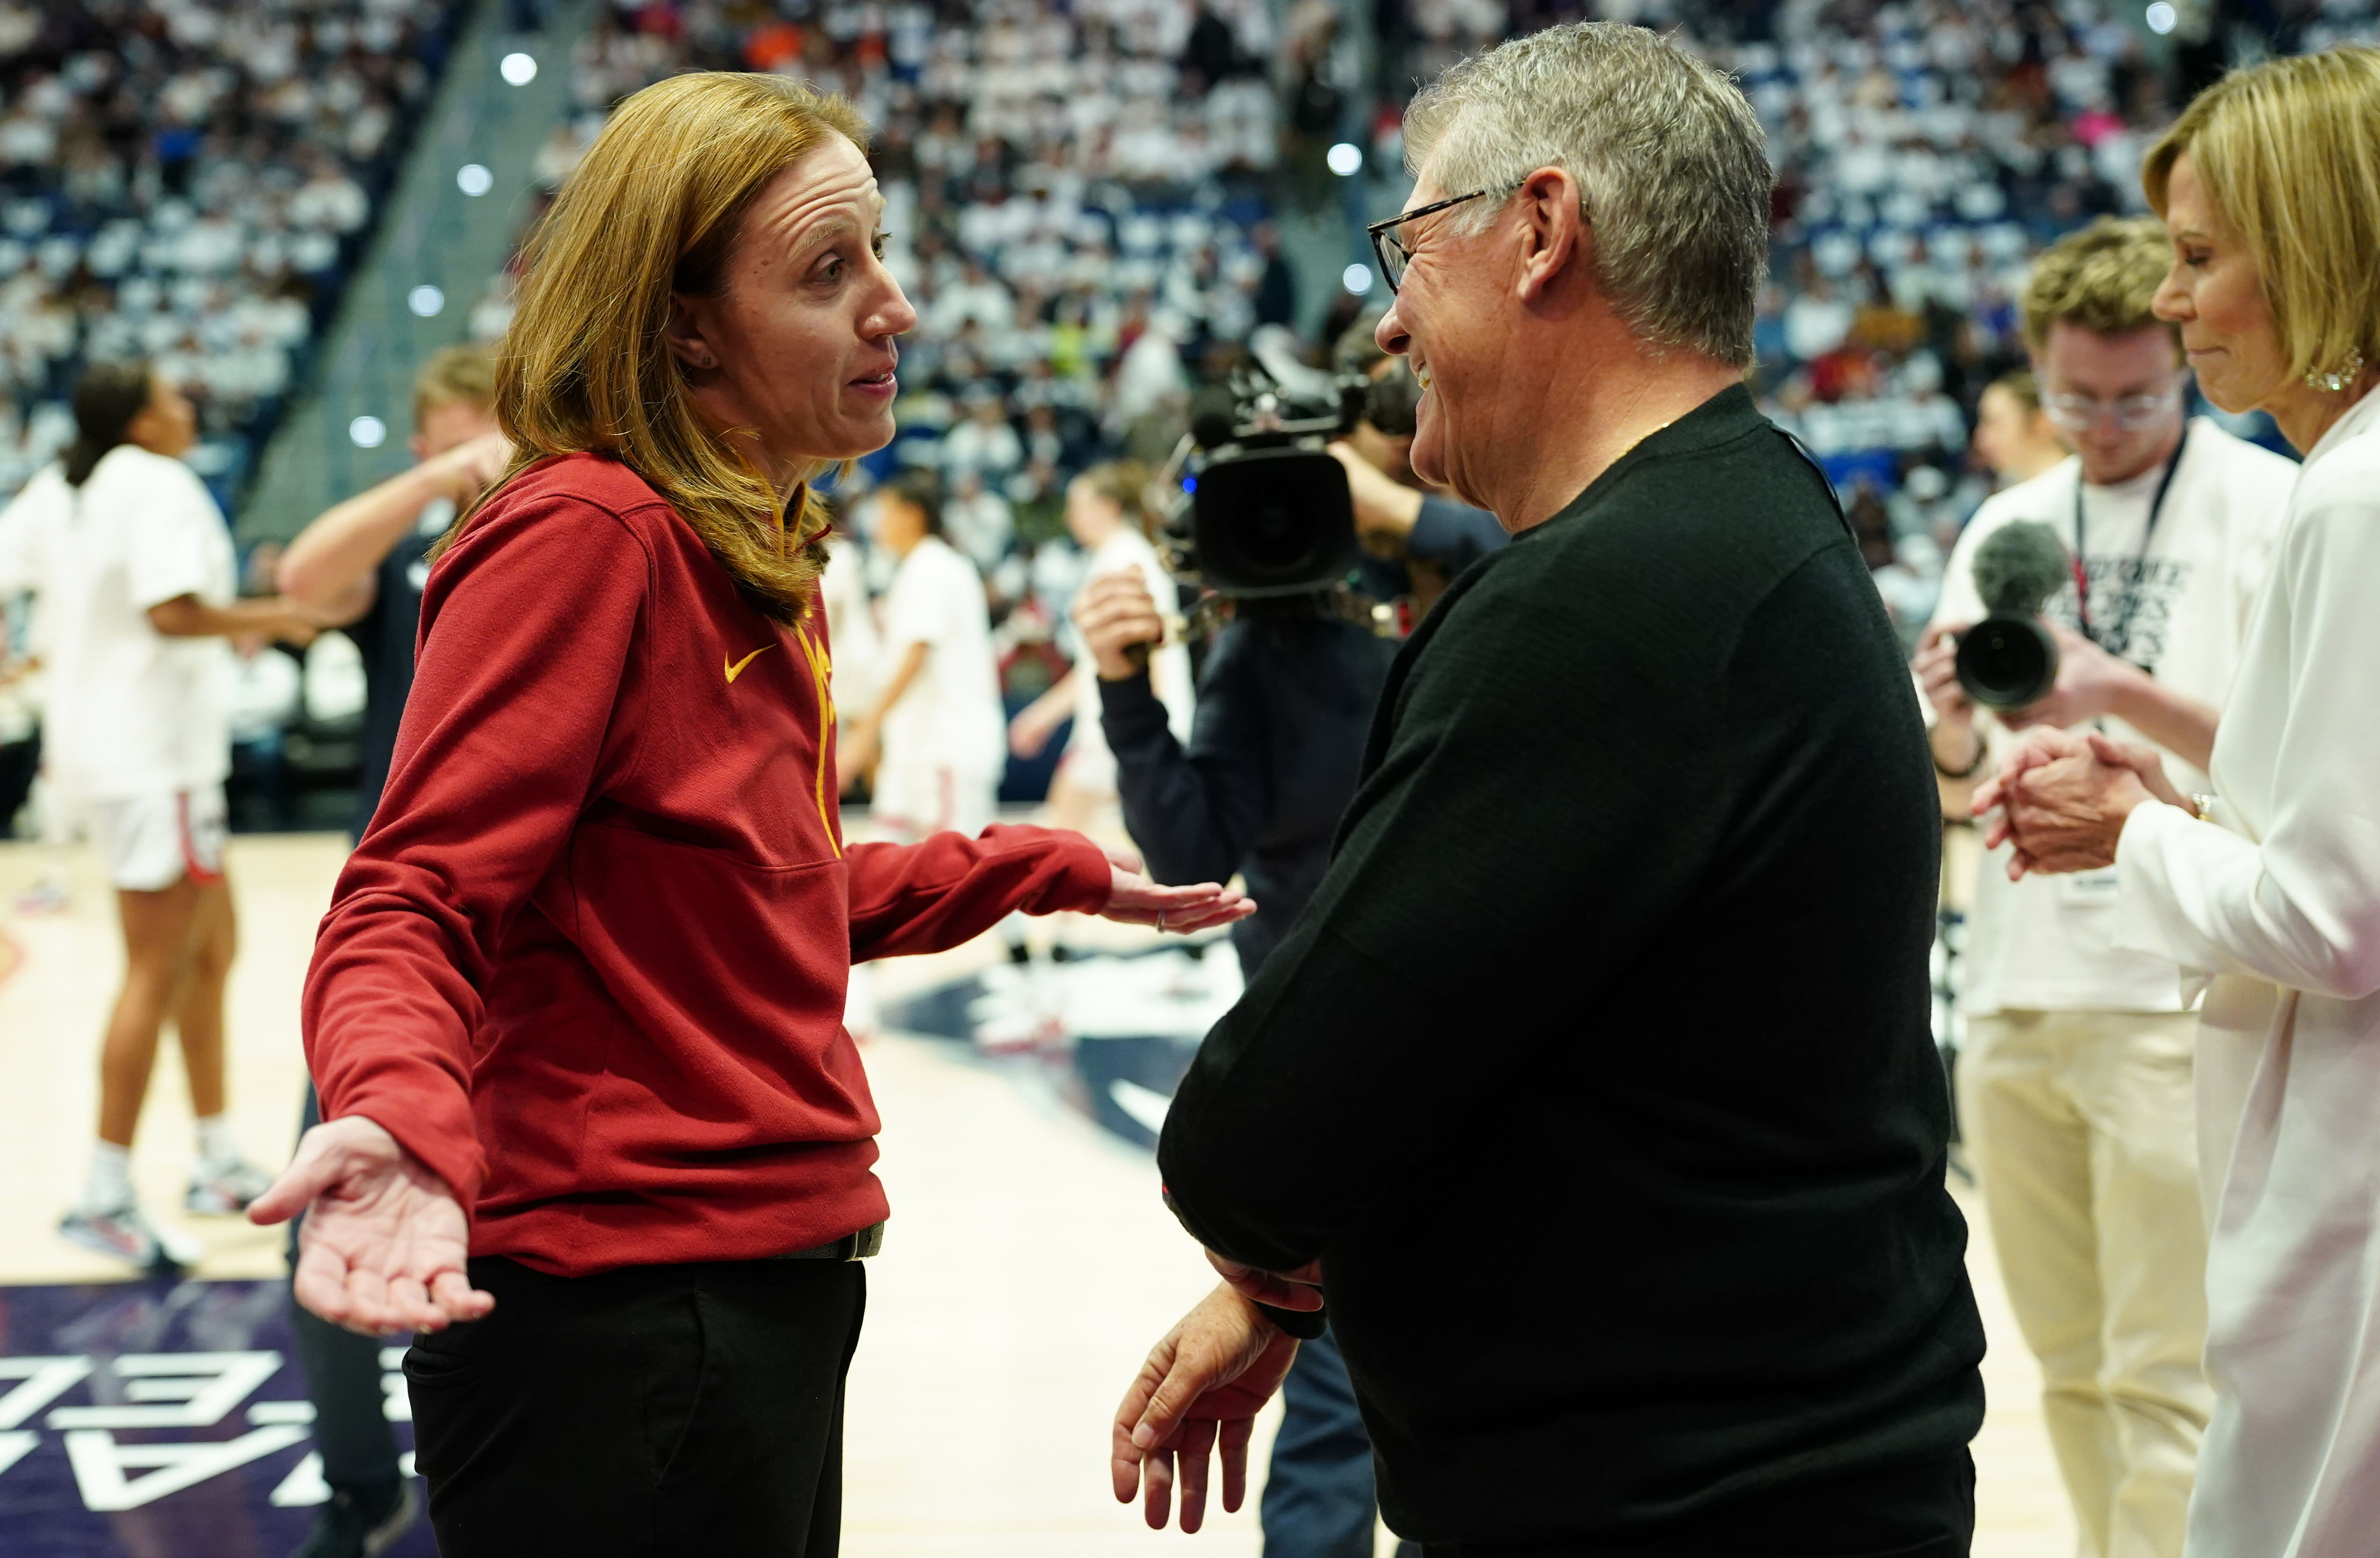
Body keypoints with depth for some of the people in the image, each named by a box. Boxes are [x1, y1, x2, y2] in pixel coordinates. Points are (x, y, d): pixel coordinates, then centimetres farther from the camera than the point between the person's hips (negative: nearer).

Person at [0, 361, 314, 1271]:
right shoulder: (158, 485, -14)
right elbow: (174, 611, -25)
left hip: (105, 743, 10)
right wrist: (272, 619, -11)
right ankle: (106, 1197, -3)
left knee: (213, 946, 18)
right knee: (157, 971, -5)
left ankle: (220, 1163, 25)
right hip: (153, 754, -10)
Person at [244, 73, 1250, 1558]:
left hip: (782, 1290, 10)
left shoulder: (766, 556, 12)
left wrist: (1062, 872, 27)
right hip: (622, 1323, -9)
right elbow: (415, 907, -22)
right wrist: (400, 1117, -41)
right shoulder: (582, 533, -17)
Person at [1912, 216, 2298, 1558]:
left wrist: (2126, 696, -21)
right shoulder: (2005, 527, 14)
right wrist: (1955, 723, -8)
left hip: (2173, 1004, -6)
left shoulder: (2271, 504, -3)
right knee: (2072, 1371, 13)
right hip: (2012, 994, 6)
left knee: (2164, 1383, -4)